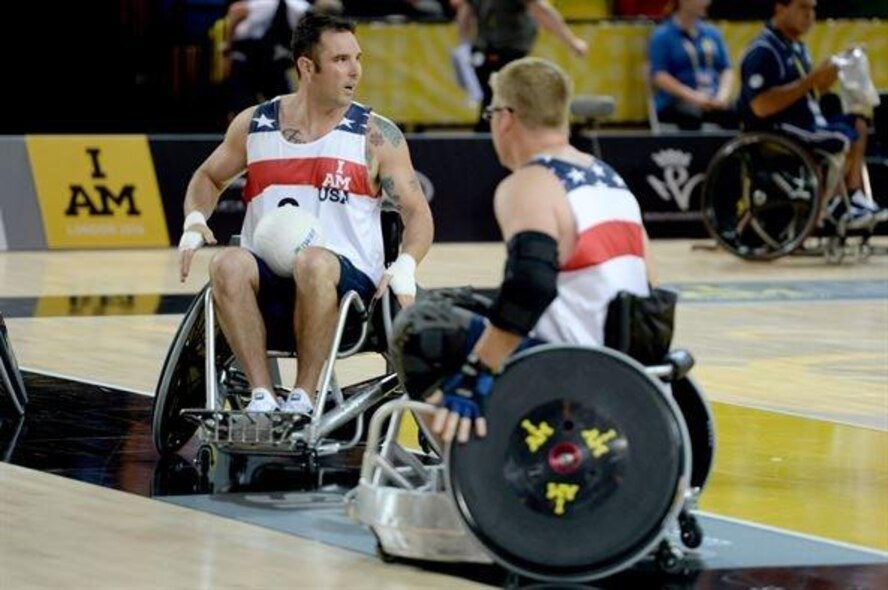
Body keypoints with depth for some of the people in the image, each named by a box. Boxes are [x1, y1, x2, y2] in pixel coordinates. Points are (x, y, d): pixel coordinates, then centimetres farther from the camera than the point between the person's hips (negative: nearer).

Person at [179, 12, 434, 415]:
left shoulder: (376, 136, 4)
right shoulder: (253, 125, 11)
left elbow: (417, 213, 4)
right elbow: (209, 177, 27)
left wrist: (405, 267, -17)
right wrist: (195, 221, 4)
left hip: (346, 281, -2)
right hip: (267, 284, 2)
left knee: (314, 263, -37)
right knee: (228, 265, -32)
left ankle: (303, 396, -27)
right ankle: (262, 396, -31)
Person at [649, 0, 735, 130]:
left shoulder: (712, 33, 18)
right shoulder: (662, 36, 2)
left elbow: (726, 70, 15)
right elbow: (659, 76, -6)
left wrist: (723, 94, -6)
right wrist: (693, 97, -17)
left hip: (712, 103, 4)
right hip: (676, 103, -4)